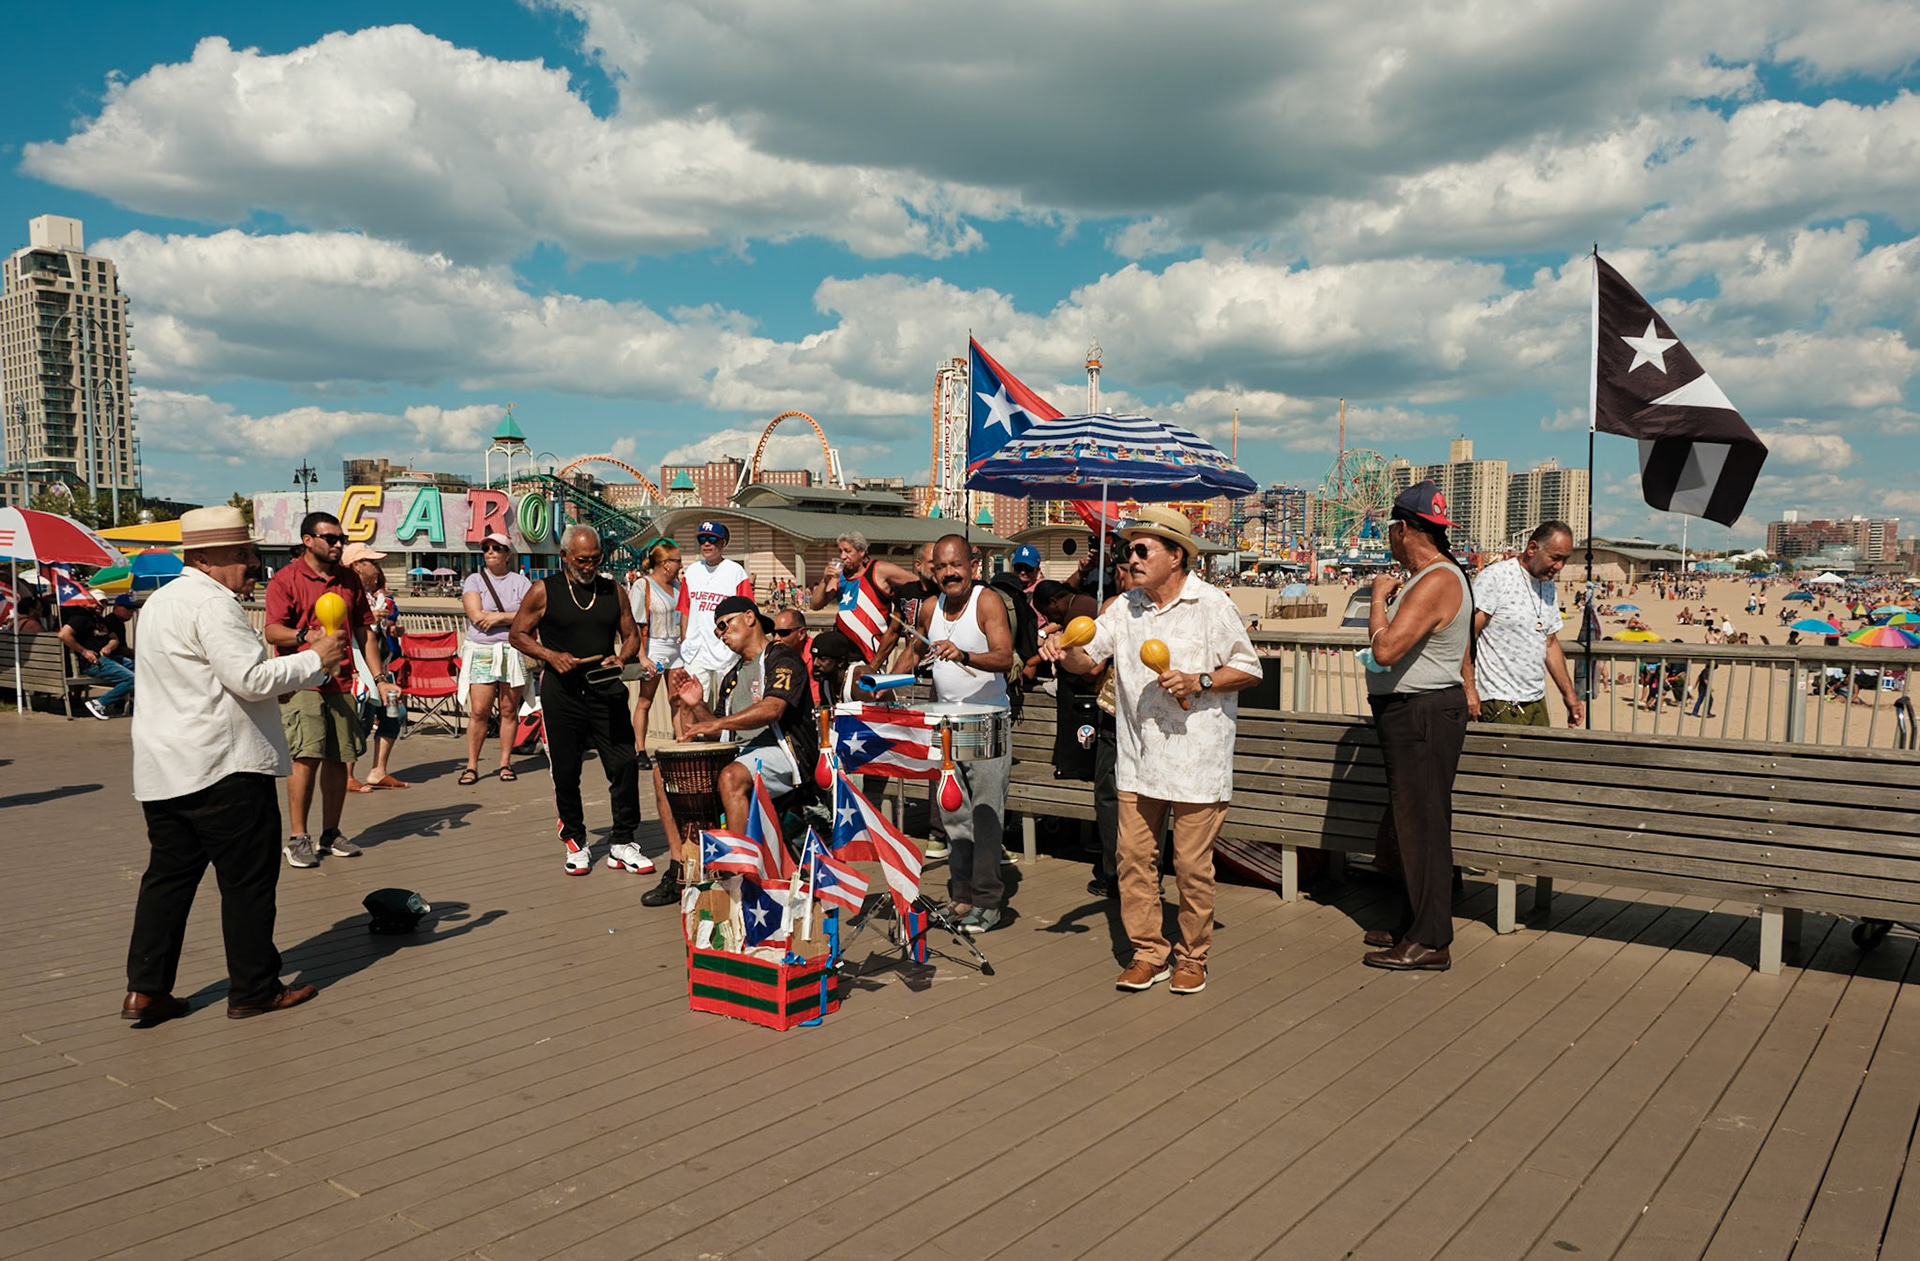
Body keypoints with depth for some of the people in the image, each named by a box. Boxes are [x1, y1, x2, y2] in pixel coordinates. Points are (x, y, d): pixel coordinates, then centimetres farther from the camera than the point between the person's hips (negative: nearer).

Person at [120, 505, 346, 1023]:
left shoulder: (162, 601, 18)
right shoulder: (212, 602, -15)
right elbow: (252, 679, -23)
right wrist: (315, 658, -12)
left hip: (164, 769, 10)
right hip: (223, 767, -10)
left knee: (169, 874, 14)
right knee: (248, 879, 0)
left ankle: (145, 989, 14)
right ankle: (254, 990, 8)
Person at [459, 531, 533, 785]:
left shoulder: (520, 582, 8)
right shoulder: (474, 581, 6)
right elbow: (476, 616, -8)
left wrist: (499, 616, -11)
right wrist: (512, 617, -5)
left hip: (512, 652, 1)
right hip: (480, 653, -1)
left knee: (509, 710, 3)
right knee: (479, 711, -5)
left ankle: (505, 763, 13)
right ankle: (471, 765, 2)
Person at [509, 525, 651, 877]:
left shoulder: (613, 591, 9)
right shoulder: (544, 591, 1)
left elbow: (631, 636, 15)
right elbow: (517, 634, 5)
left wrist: (621, 657, -7)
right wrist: (552, 656, -10)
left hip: (605, 689, 2)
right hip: (561, 691, -2)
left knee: (624, 764, -4)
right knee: (566, 771, 5)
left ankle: (622, 845, 7)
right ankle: (575, 842, 22)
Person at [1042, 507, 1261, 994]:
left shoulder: (1212, 604, -4)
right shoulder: (1124, 608, 10)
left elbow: (1249, 670, -2)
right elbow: (1089, 656, 5)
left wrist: (1198, 682, -16)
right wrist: (1065, 652, -17)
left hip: (1196, 759, -4)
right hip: (1136, 758, 4)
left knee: (1192, 865, 3)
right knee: (1133, 857, 5)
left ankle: (1192, 957, 21)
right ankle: (1148, 953, 20)